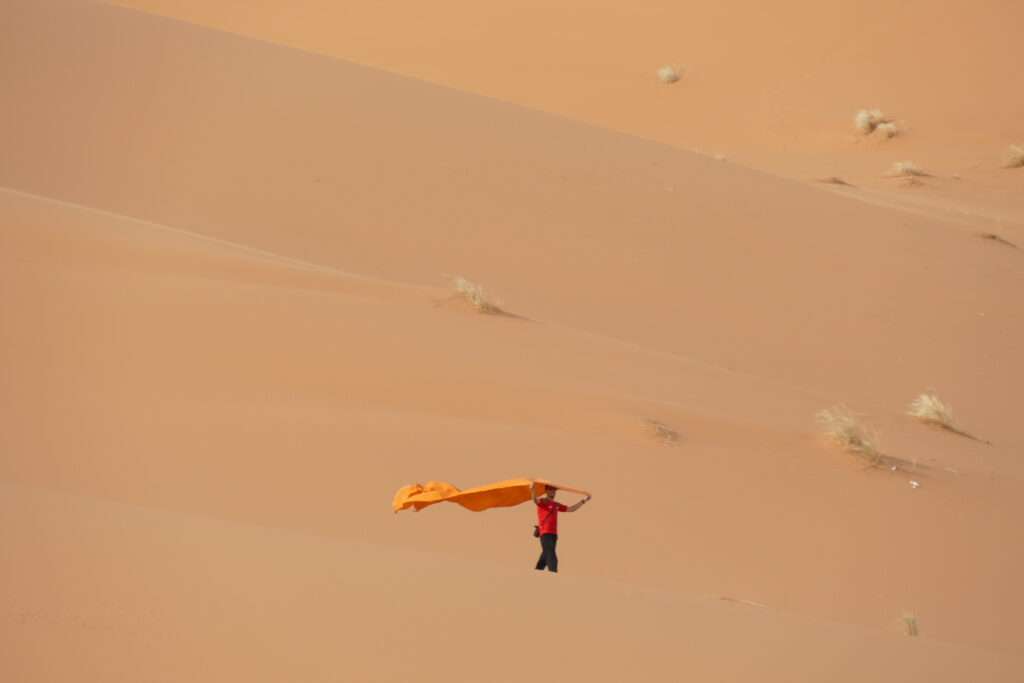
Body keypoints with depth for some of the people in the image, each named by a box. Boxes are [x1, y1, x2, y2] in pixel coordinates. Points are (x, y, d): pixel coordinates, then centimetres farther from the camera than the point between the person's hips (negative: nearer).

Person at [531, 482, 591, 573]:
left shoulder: (556, 505, 18)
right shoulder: (543, 502, -5)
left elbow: (571, 509, 24)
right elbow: (535, 500, -28)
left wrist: (584, 500, 20)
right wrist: (533, 489, -49)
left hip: (553, 534, 8)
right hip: (546, 534, -8)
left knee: (545, 558, 14)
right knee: (552, 559, -15)